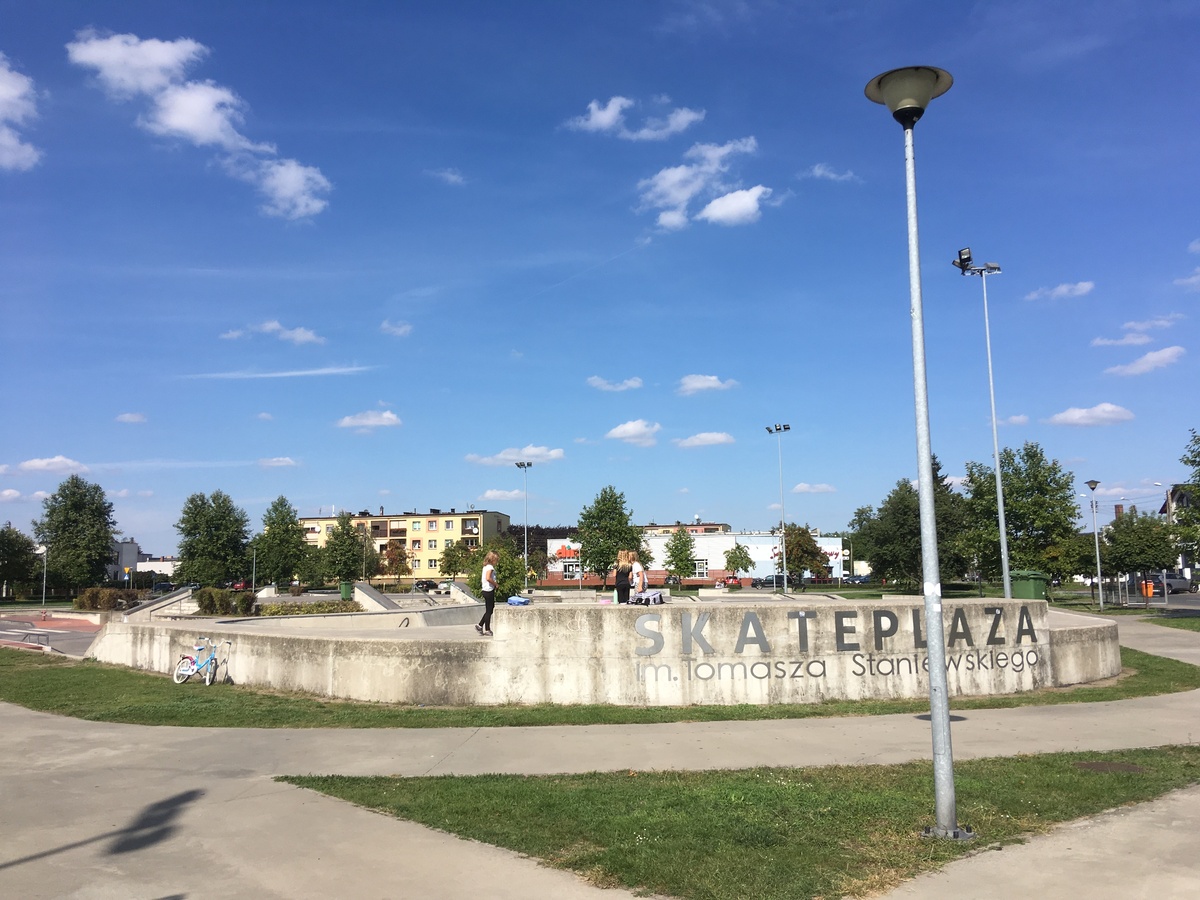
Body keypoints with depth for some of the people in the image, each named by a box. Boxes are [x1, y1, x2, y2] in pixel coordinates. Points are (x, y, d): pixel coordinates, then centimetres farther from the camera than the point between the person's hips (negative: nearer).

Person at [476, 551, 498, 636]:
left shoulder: (485, 567, 14)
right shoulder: (490, 567, -15)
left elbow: (482, 579, 18)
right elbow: (488, 578, -30)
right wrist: (495, 583, -16)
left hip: (485, 590, 9)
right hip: (489, 591, -9)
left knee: (489, 610, 16)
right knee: (489, 610, 0)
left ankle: (480, 625, 17)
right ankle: (487, 630, 7)